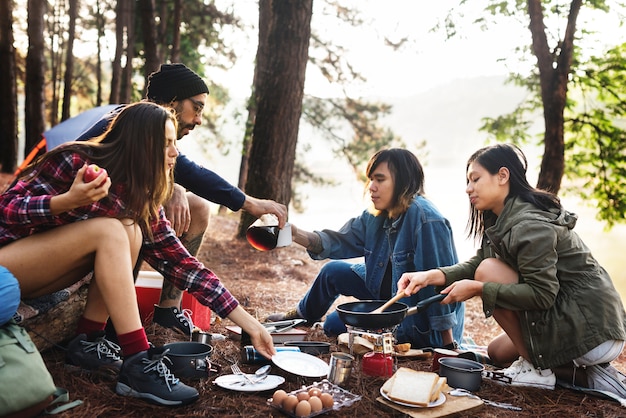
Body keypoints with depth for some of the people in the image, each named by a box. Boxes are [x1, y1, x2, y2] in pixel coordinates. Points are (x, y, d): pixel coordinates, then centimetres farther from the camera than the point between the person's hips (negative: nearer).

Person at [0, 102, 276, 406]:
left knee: (131, 231, -16)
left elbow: (180, 264, -9)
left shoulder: (142, 198, -5)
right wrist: (69, 201, -39)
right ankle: (137, 364, -29)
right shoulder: (74, 161, -20)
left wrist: (250, 324, -12)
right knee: (109, 231, -27)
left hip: (40, 277, 6)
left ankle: (88, 341, -12)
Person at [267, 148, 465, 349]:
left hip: (420, 320, -7)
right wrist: (295, 233, -22)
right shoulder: (375, 216, -4)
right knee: (333, 271, 11)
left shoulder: (425, 219, -30)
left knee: (335, 323, -6)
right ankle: (302, 314, 39)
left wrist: (448, 345, -25)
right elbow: (337, 242, -6)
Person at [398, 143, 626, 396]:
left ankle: (535, 368, -5)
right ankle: (588, 375, 12)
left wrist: (477, 288, -23)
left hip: (591, 332, -10)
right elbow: (474, 264, 3)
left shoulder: (529, 225, -24)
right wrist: (430, 275, -12)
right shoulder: (502, 219, 6)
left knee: (489, 270, -17)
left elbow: (542, 294, -26)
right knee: (497, 352, 21)